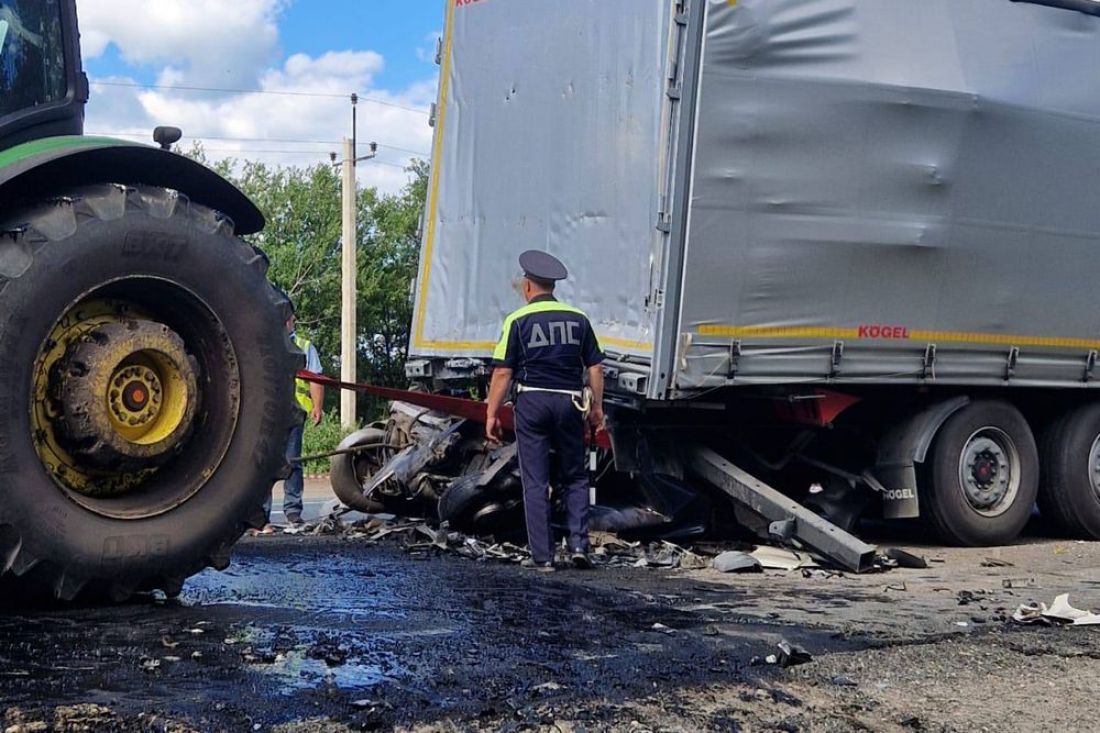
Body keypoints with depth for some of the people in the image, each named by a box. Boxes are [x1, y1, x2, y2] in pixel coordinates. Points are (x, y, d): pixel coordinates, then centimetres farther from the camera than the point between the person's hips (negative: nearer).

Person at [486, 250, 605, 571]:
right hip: (569, 401, 2)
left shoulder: (518, 320, -3)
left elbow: (503, 372, -6)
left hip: (532, 400, -2)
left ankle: (542, 556, 4)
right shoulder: (578, 318, 7)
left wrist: (492, 414, -2)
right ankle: (578, 545, 4)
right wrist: (596, 406, 15)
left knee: (535, 483, 4)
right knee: (575, 478, 15)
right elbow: (595, 367, 7)